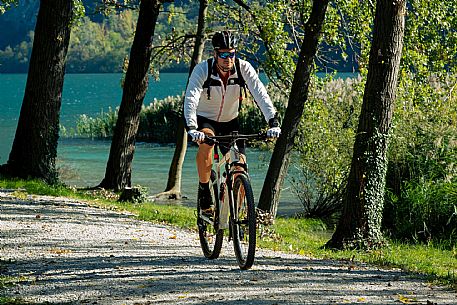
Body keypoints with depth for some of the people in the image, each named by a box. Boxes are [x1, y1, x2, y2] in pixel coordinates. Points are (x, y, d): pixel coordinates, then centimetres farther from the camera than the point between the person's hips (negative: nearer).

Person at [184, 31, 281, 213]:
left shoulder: (244, 68, -20)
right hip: (204, 119, -3)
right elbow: (191, 98, -35)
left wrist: (273, 122, -40)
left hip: (230, 121, 3)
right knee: (206, 142, -36)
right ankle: (204, 191, -19)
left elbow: (260, 94, -26)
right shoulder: (202, 69, -25)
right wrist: (191, 128, -51)